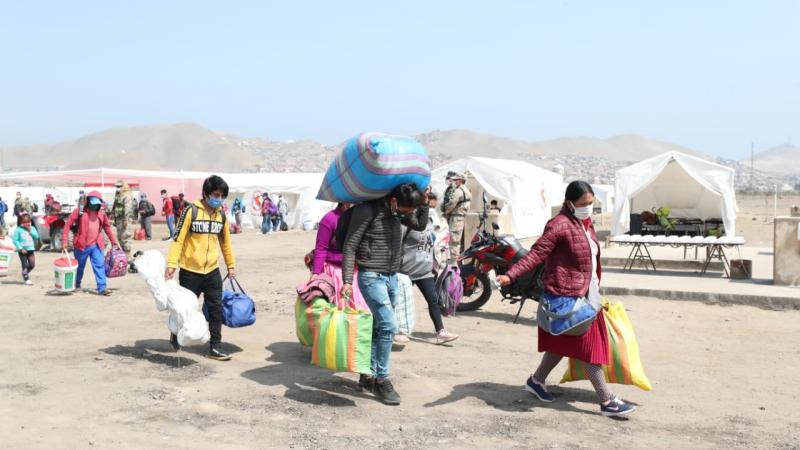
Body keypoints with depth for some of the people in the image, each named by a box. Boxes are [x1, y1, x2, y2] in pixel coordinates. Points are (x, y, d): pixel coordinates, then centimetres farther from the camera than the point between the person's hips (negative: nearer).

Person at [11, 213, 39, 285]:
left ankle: (26, 273, 30)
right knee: (25, 265, -1)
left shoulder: (32, 228, 7)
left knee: (32, 264, 2)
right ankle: (26, 279, 7)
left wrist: (30, 231, -12)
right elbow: (15, 240, -9)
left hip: (31, 249, 4)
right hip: (23, 251, -4)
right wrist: (21, 248, -15)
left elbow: (37, 237, -3)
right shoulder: (18, 229, -5)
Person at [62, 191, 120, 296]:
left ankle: (102, 288, -7)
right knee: (80, 266, 13)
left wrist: (114, 241, 16)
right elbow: (68, 224, -7)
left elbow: (107, 227, 16)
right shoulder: (80, 211, -7)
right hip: (81, 245, -3)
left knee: (100, 266, -6)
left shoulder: (102, 213, 6)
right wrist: (65, 241, -12)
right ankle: (76, 286, 33)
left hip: (96, 245, 3)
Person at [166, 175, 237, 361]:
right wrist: (171, 264, -20)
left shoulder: (221, 215, 5)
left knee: (216, 309, 1)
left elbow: (225, 241, 16)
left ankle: (215, 347, 8)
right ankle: (176, 336, 34)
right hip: (190, 271, -4)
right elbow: (178, 239, -13)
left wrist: (231, 265, 19)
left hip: (212, 271, 4)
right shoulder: (191, 211, -11)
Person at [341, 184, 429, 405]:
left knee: (378, 327, 11)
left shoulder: (396, 211, 8)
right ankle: (381, 379, -3)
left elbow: (420, 225, 22)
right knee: (388, 325, -15)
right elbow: (350, 246, -12)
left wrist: (424, 201, 7)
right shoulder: (367, 210, -14)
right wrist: (347, 280, -17)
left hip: (392, 278, 8)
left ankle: (368, 375, 22)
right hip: (372, 277, -8)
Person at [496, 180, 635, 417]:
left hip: (586, 293, 9)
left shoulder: (586, 223, 13)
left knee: (563, 342, 17)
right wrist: (510, 275, -34)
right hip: (568, 295, -9)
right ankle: (607, 402, 3)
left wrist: (596, 287, 27)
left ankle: (536, 380, 34)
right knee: (589, 345, -4)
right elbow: (537, 254, -23)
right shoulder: (559, 225, -16)